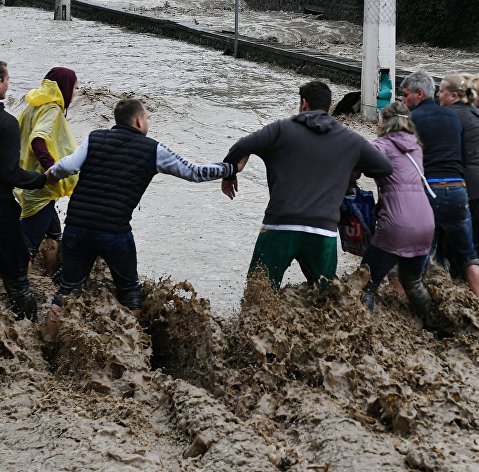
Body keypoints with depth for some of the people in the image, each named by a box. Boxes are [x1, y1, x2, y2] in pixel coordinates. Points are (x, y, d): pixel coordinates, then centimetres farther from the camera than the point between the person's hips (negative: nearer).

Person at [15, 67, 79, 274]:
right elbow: (38, 140, -32)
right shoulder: (52, 110, -15)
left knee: (54, 235, 23)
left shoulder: (34, 107, 10)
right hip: (41, 190, -10)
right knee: (30, 244, -7)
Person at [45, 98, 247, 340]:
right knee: (129, 290, 19)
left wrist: (52, 173, 16)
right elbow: (194, 172, 8)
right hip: (115, 232, -3)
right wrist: (233, 168, 20)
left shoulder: (95, 138, 8)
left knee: (68, 286, 17)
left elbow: (67, 166, -6)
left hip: (76, 227, 3)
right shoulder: (153, 150, 3)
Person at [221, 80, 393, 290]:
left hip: (279, 227, -2)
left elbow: (242, 147, -4)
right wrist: (355, 168, 34)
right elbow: (386, 167, 15)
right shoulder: (350, 140, 11)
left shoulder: (282, 129, 4)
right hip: (324, 234, 2)